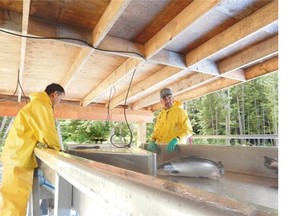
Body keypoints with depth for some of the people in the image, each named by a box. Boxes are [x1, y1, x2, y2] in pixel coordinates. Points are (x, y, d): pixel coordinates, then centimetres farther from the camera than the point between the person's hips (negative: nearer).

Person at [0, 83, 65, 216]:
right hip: (20, 155, -10)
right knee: (16, 198, -5)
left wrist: (53, 146, 14)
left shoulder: (37, 103, 19)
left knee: (15, 197, 16)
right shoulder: (42, 104, -15)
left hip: (18, 153, 10)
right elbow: (48, 132, -17)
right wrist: (58, 148, -1)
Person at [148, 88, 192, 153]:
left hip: (175, 147, -5)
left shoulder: (180, 112, -3)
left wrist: (176, 140, -23)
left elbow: (187, 130, -9)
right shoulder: (160, 114, 15)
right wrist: (153, 140, 3)